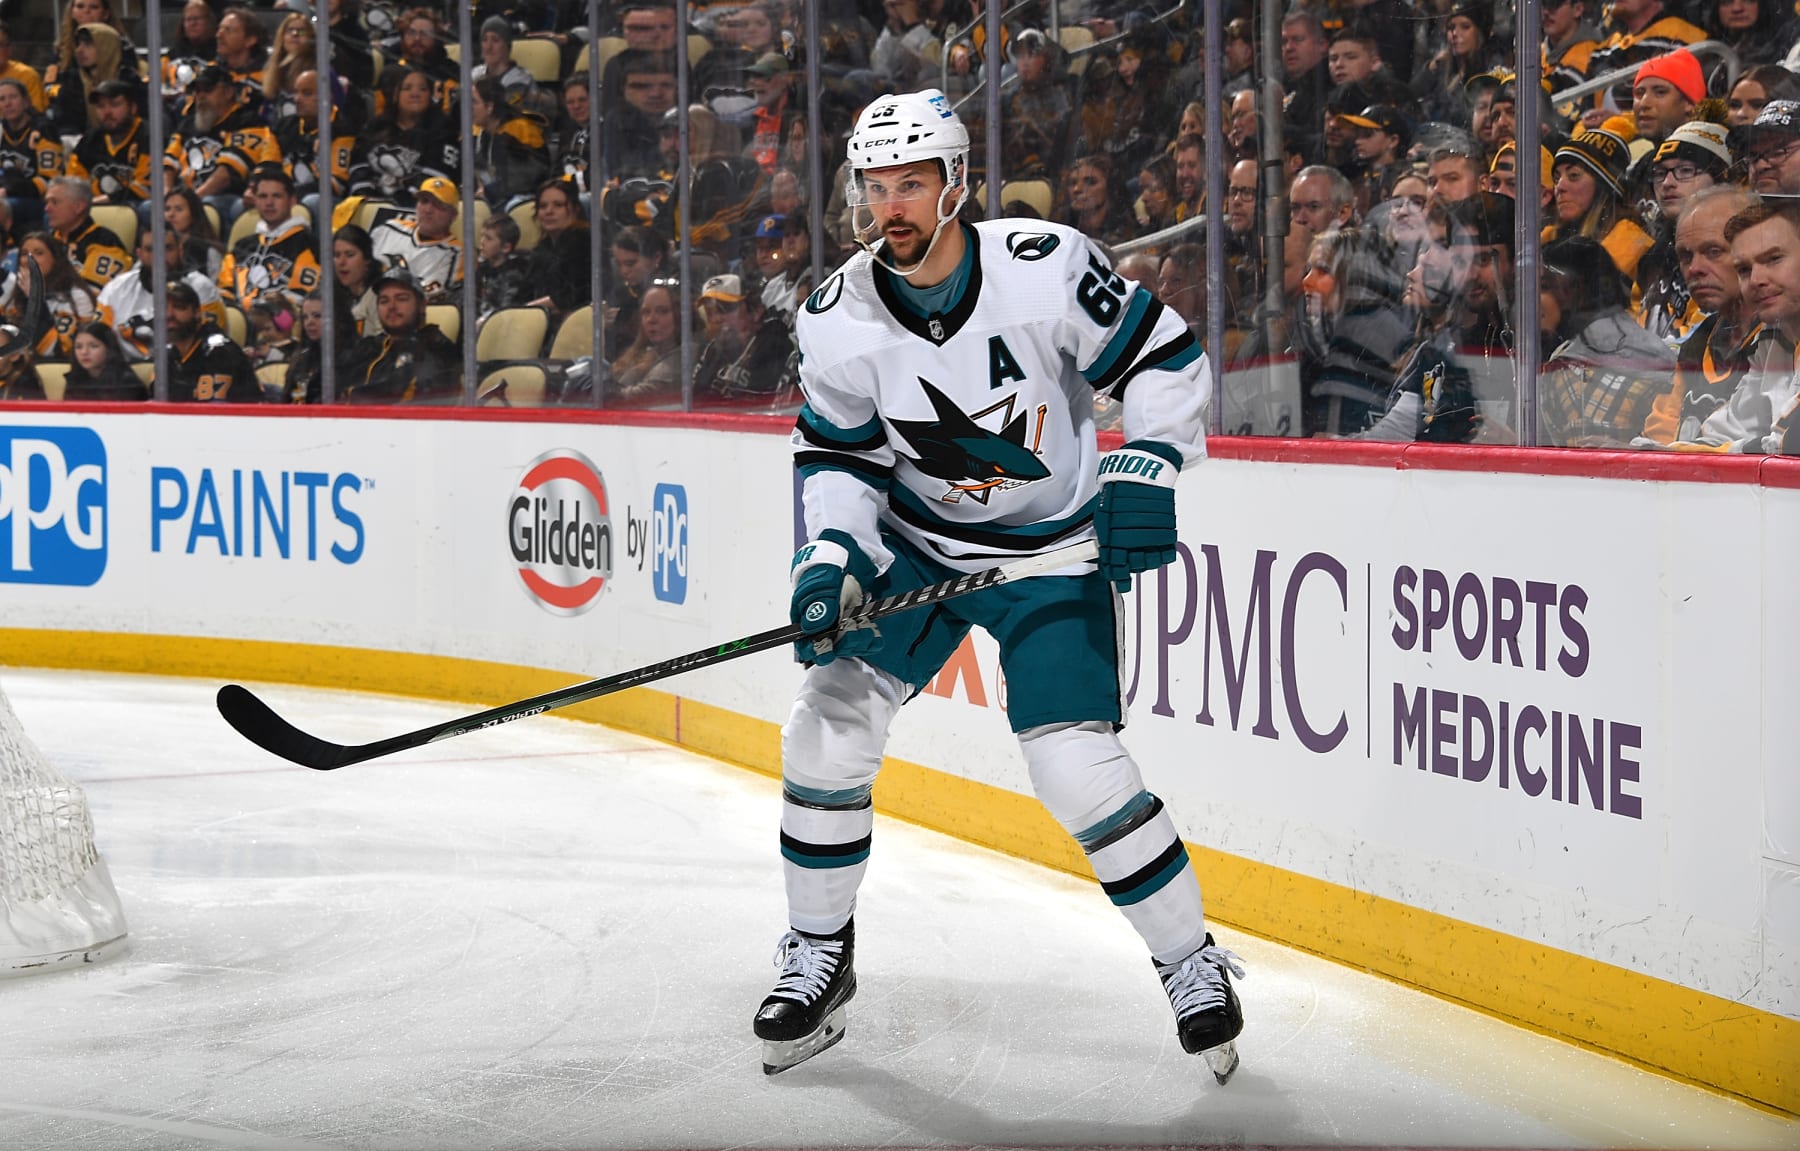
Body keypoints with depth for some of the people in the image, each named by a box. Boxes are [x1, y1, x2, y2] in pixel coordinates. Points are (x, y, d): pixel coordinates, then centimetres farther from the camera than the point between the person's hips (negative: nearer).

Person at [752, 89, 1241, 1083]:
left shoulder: (1047, 268, -22)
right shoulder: (839, 319, -12)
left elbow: (1166, 357, -10)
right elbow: (838, 456, 0)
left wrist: (1146, 468, -22)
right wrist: (831, 557, -16)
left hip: (1051, 550, -4)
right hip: (914, 543, 4)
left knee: (1074, 762, -16)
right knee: (831, 722, -5)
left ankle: (1191, 964, 4)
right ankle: (819, 959, 15)